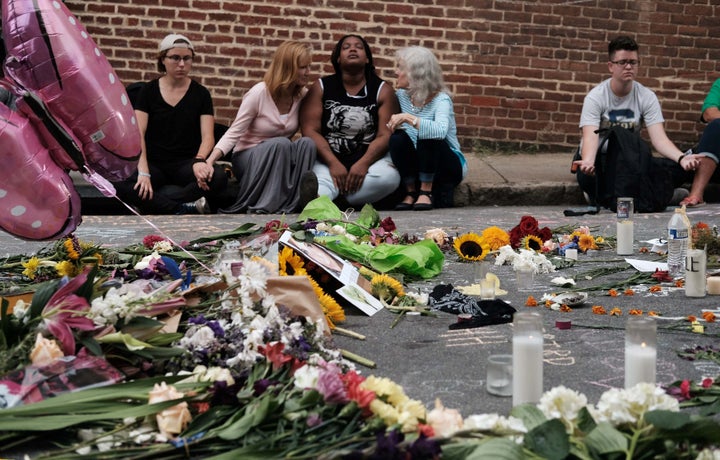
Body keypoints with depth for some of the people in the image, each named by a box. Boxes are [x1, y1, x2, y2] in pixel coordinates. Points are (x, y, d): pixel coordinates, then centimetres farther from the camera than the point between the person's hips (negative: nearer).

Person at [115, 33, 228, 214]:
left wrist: (199, 160, -27)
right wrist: (143, 172, -21)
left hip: (187, 162, 1)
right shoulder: (148, 91, 5)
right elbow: (137, 134, -5)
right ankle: (186, 209, -29)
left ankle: (152, 205, -23)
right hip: (154, 163, 0)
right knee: (122, 185, -33)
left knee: (218, 178, -34)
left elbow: (207, 136, -4)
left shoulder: (201, 94, 6)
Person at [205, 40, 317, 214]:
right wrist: (210, 160, -31)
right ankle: (263, 208, -34)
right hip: (248, 157, -4)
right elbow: (233, 133, -17)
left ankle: (290, 204, -31)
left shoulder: (302, 95, -3)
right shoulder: (259, 93, -17)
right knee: (281, 144, -34)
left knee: (307, 143, -26)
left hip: (282, 159, 4)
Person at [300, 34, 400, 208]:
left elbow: (385, 135, -2)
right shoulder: (320, 88, 8)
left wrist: (363, 164, -20)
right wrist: (333, 164, -18)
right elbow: (310, 130, -2)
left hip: (370, 159, 1)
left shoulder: (383, 90, 7)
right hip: (328, 160, -1)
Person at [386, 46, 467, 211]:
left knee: (428, 136, -32)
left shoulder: (441, 99, -18)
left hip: (449, 166, -4)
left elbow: (441, 130, -39)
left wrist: (408, 118, -42)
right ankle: (411, 192, -10)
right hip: (417, 166, 4)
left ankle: (426, 192, -18)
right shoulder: (401, 96, 0)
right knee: (398, 138, -24)